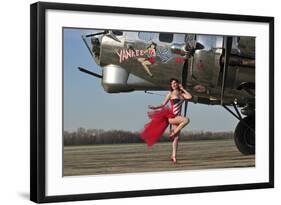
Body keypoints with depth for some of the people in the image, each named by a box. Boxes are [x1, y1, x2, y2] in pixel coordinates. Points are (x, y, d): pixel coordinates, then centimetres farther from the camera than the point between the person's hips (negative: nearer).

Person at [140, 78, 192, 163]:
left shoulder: (181, 94, 16)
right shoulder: (170, 94, 3)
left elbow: (190, 97, 1)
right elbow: (163, 104, 2)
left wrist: (183, 89, 8)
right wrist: (154, 108, -12)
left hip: (177, 117, 5)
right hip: (171, 116, -5)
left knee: (176, 137, 0)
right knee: (186, 120, -30)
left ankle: (174, 155, 0)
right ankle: (173, 132, -13)